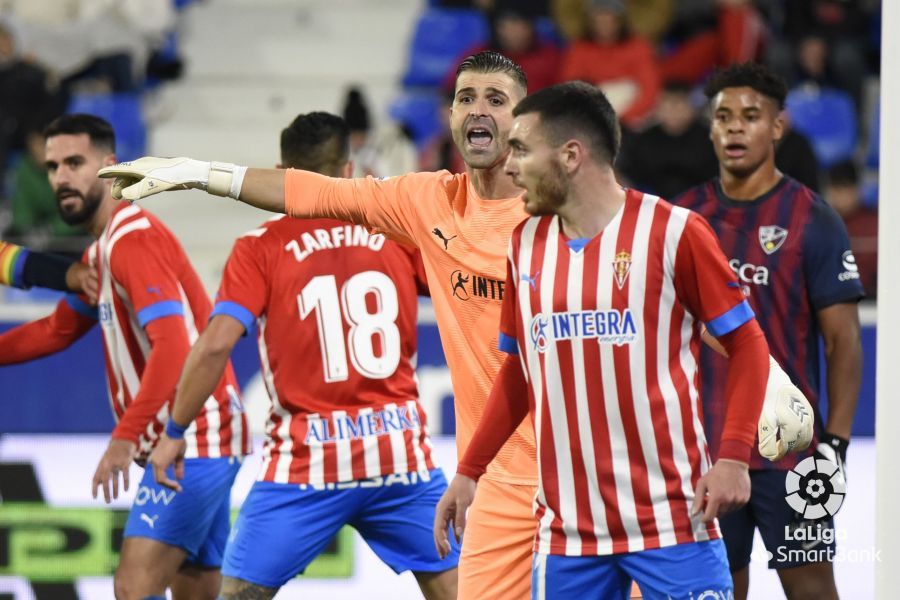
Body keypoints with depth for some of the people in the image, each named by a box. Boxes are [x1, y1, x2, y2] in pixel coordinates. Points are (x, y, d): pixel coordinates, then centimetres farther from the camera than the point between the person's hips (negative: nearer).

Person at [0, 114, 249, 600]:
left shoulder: (133, 237, -16)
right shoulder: (100, 250, 15)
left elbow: (173, 345, -27)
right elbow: (58, 331, 27)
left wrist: (125, 436, -33)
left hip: (194, 441, -10)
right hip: (194, 444, 10)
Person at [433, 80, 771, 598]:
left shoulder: (672, 232, -6)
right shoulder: (525, 246, 10)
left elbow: (746, 343, -3)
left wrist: (734, 457, -13)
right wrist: (469, 472, 16)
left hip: (671, 518, -5)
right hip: (565, 526, 5)